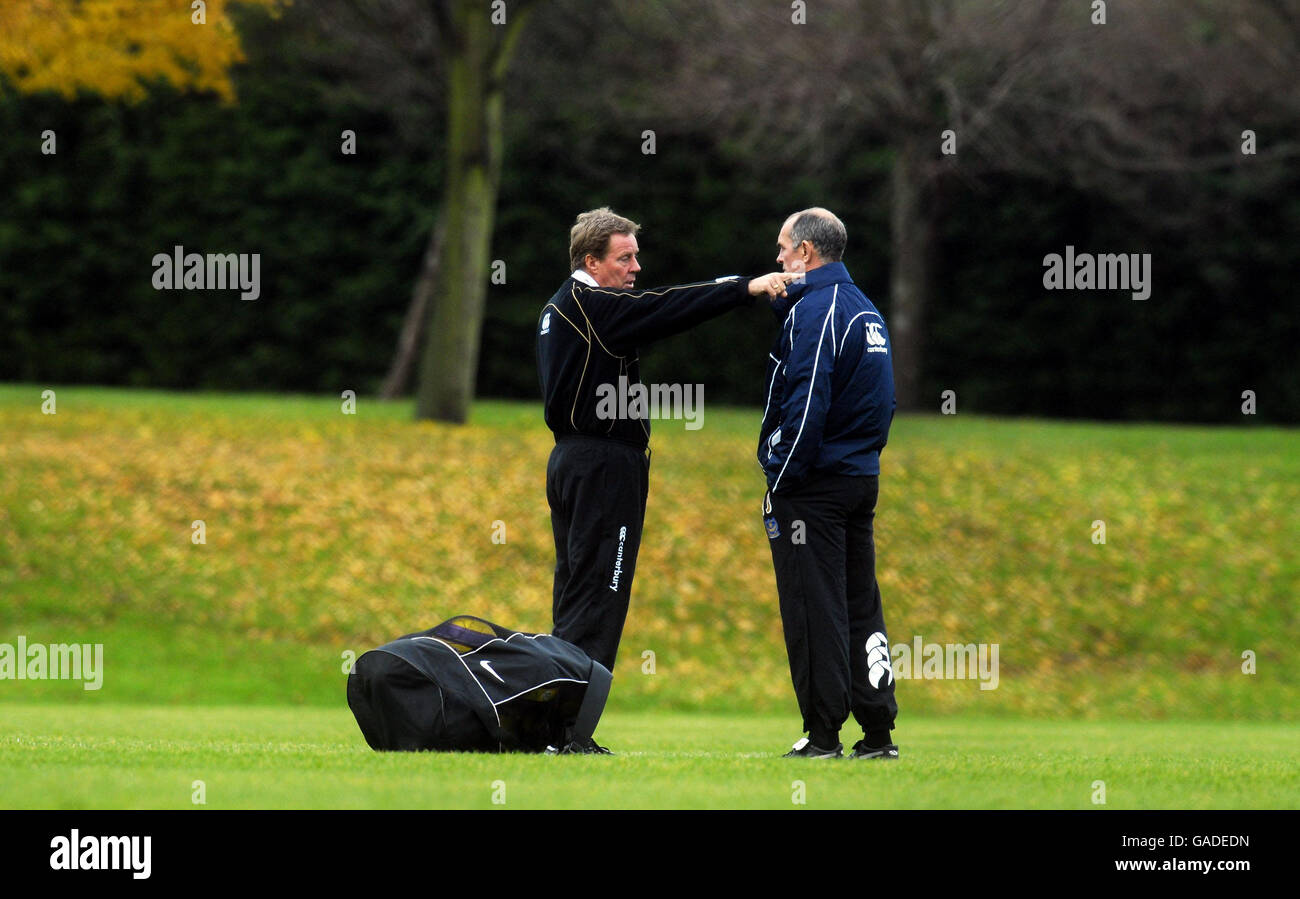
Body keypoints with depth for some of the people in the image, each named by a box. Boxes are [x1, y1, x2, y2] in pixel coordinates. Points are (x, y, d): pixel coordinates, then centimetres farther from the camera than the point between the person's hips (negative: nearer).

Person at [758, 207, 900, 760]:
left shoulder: (815, 309, -13)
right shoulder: (865, 309, 17)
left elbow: (806, 402, -19)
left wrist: (780, 481, -15)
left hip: (815, 484, -9)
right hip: (862, 476, 9)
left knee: (813, 610, -5)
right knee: (860, 605, 10)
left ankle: (823, 734, -4)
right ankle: (877, 731, 9)